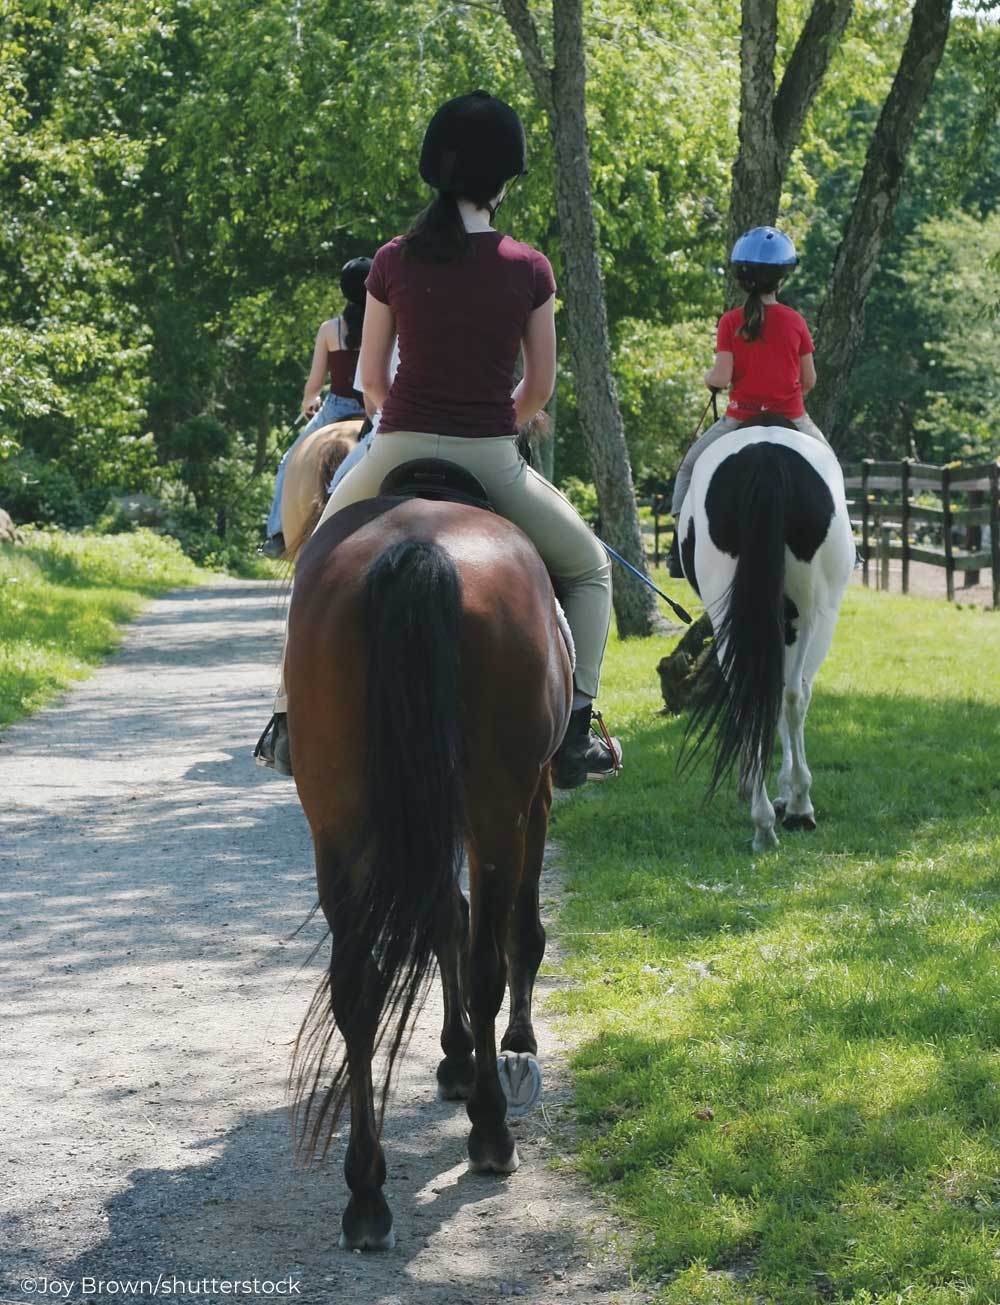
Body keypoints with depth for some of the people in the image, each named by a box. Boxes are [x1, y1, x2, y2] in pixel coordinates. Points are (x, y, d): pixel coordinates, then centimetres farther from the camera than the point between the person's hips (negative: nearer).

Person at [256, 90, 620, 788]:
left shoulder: (394, 263, -2)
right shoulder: (529, 269, -4)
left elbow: (371, 379, 5)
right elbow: (540, 388, 3)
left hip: (401, 453, 1)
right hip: (494, 460, -1)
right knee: (590, 569, 21)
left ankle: (290, 721, 23)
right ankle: (574, 733, 10)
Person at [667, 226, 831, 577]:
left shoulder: (730, 322, -10)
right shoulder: (795, 321, -5)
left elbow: (721, 377, -16)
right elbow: (809, 380, 1)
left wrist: (709, 379, 7)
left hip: (741, 416, -1)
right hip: (792, 417, 1)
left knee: (690, 467, 20)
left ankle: (681, 543, 8)